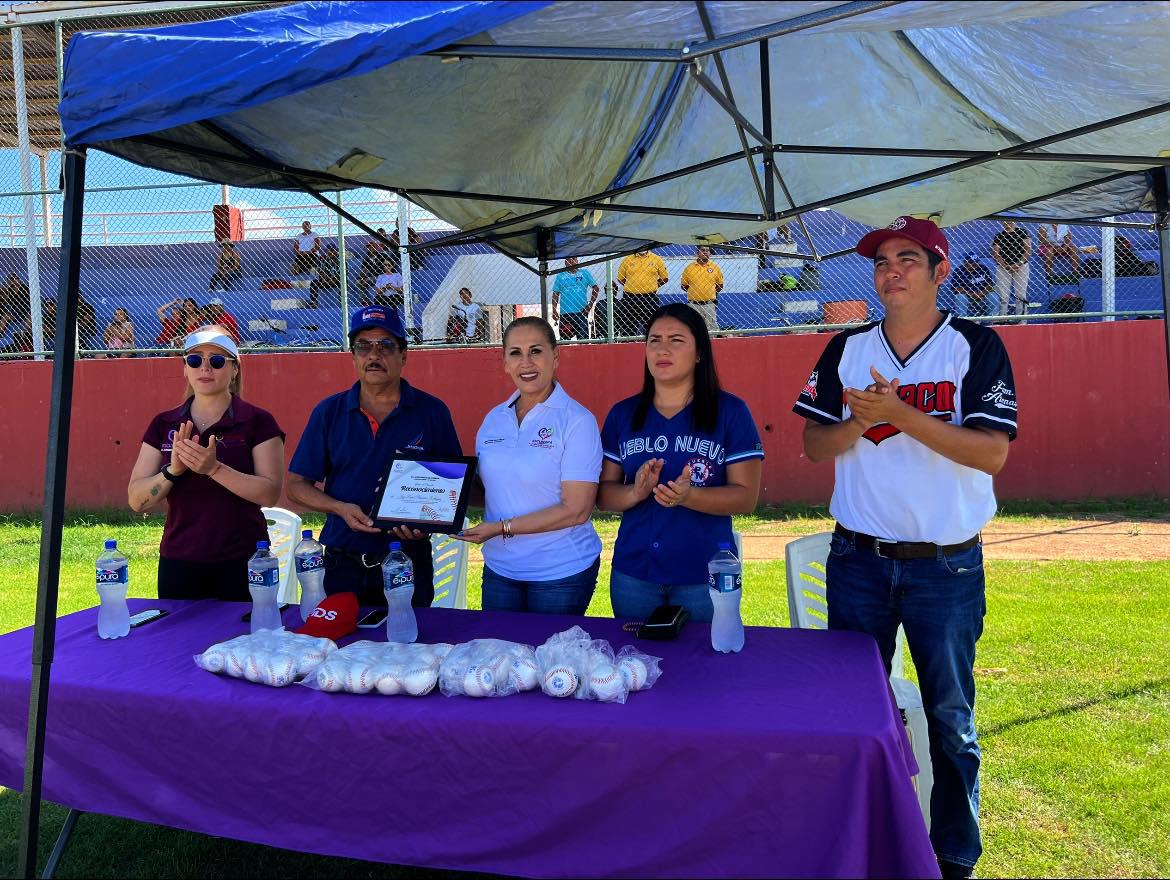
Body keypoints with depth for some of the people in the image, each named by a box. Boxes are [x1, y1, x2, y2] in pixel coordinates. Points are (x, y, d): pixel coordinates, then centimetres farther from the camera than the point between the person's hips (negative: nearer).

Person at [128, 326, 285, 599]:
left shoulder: (257, 421, -3)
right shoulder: (163, 425, 7)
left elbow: (270, 493, -13)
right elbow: (136, 500, 2)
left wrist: (214, 468, -25)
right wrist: (173, 470, -17)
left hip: (242, 565, -3)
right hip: (178, 565, 3)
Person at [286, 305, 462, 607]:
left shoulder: (432, 411, -1)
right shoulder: (329, 412, 3)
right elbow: (296, 485, 5)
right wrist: (340, 508, -13)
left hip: (408, 560, -1)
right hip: (343, 564, 1)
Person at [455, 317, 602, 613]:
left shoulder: (577, 420, -12)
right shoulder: (494, 419, 5)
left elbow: (576, 510, -17)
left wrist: (503, 528, -19)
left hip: (562, 573, -5)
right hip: (499, 568, 5)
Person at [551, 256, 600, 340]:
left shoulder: (585, 273, 8)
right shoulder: (560, 276, 10)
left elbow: (596, 288, 6)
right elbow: (555, 294, 8)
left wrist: (590, 304, -1)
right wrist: (554, 311, -2)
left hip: (581, 312, -1)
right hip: (565, 313, 1)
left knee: (583, 338, -5)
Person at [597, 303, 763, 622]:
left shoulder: (730, 412, -4)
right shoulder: (622, 414, 5)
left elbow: (746, 497, -7)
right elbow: (603, 494, 5)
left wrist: (688, 495, -24)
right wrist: (636, 492, -17)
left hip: (704, 575, -2)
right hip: (633, 576, 3)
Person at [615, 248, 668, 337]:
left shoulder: (657, 260, 5)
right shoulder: (627, 260, 6)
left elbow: (665, 278, 10)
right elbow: (620, 279, 12)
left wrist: (653, 286, 2)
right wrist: (631, 287, 2)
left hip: (650, 298, 0)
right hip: (630, 298, 0)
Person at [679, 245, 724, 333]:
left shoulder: (715, 267, 4)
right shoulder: (689, 268, 2)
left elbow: (720, 285, 14)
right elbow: (683, 285, 10)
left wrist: (711, 293, 7)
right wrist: (693, 293, 4)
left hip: (709, 305, 0)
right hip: (693, 305, 0)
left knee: (712, 328, 0)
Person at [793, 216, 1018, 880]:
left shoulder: (977, 347, -5)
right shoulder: (847, 349, 5)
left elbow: (992, 453, -14)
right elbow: (816, 446, 3)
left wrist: (900, 414, -22)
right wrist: (861, 419, -17)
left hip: (947, 566, -2)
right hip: (859, 558, 3)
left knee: (951, 719, 9)